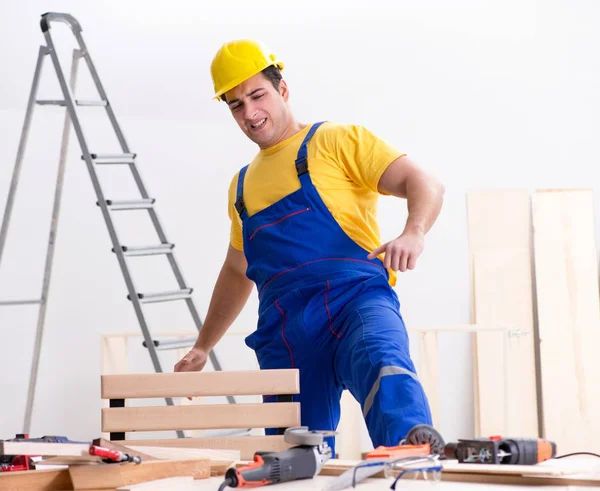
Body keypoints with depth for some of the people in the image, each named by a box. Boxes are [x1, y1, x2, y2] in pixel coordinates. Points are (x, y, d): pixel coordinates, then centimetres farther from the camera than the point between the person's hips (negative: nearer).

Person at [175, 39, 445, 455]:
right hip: (284, 336, 8)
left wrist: (413, 233, -22)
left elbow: (425, 184, 0)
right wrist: (202, 348, 41)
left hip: (355, 300, -8)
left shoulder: (335, 141, 11)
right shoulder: (243, 185, 30)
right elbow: (236, 272, 42)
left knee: (386, 368, -39)